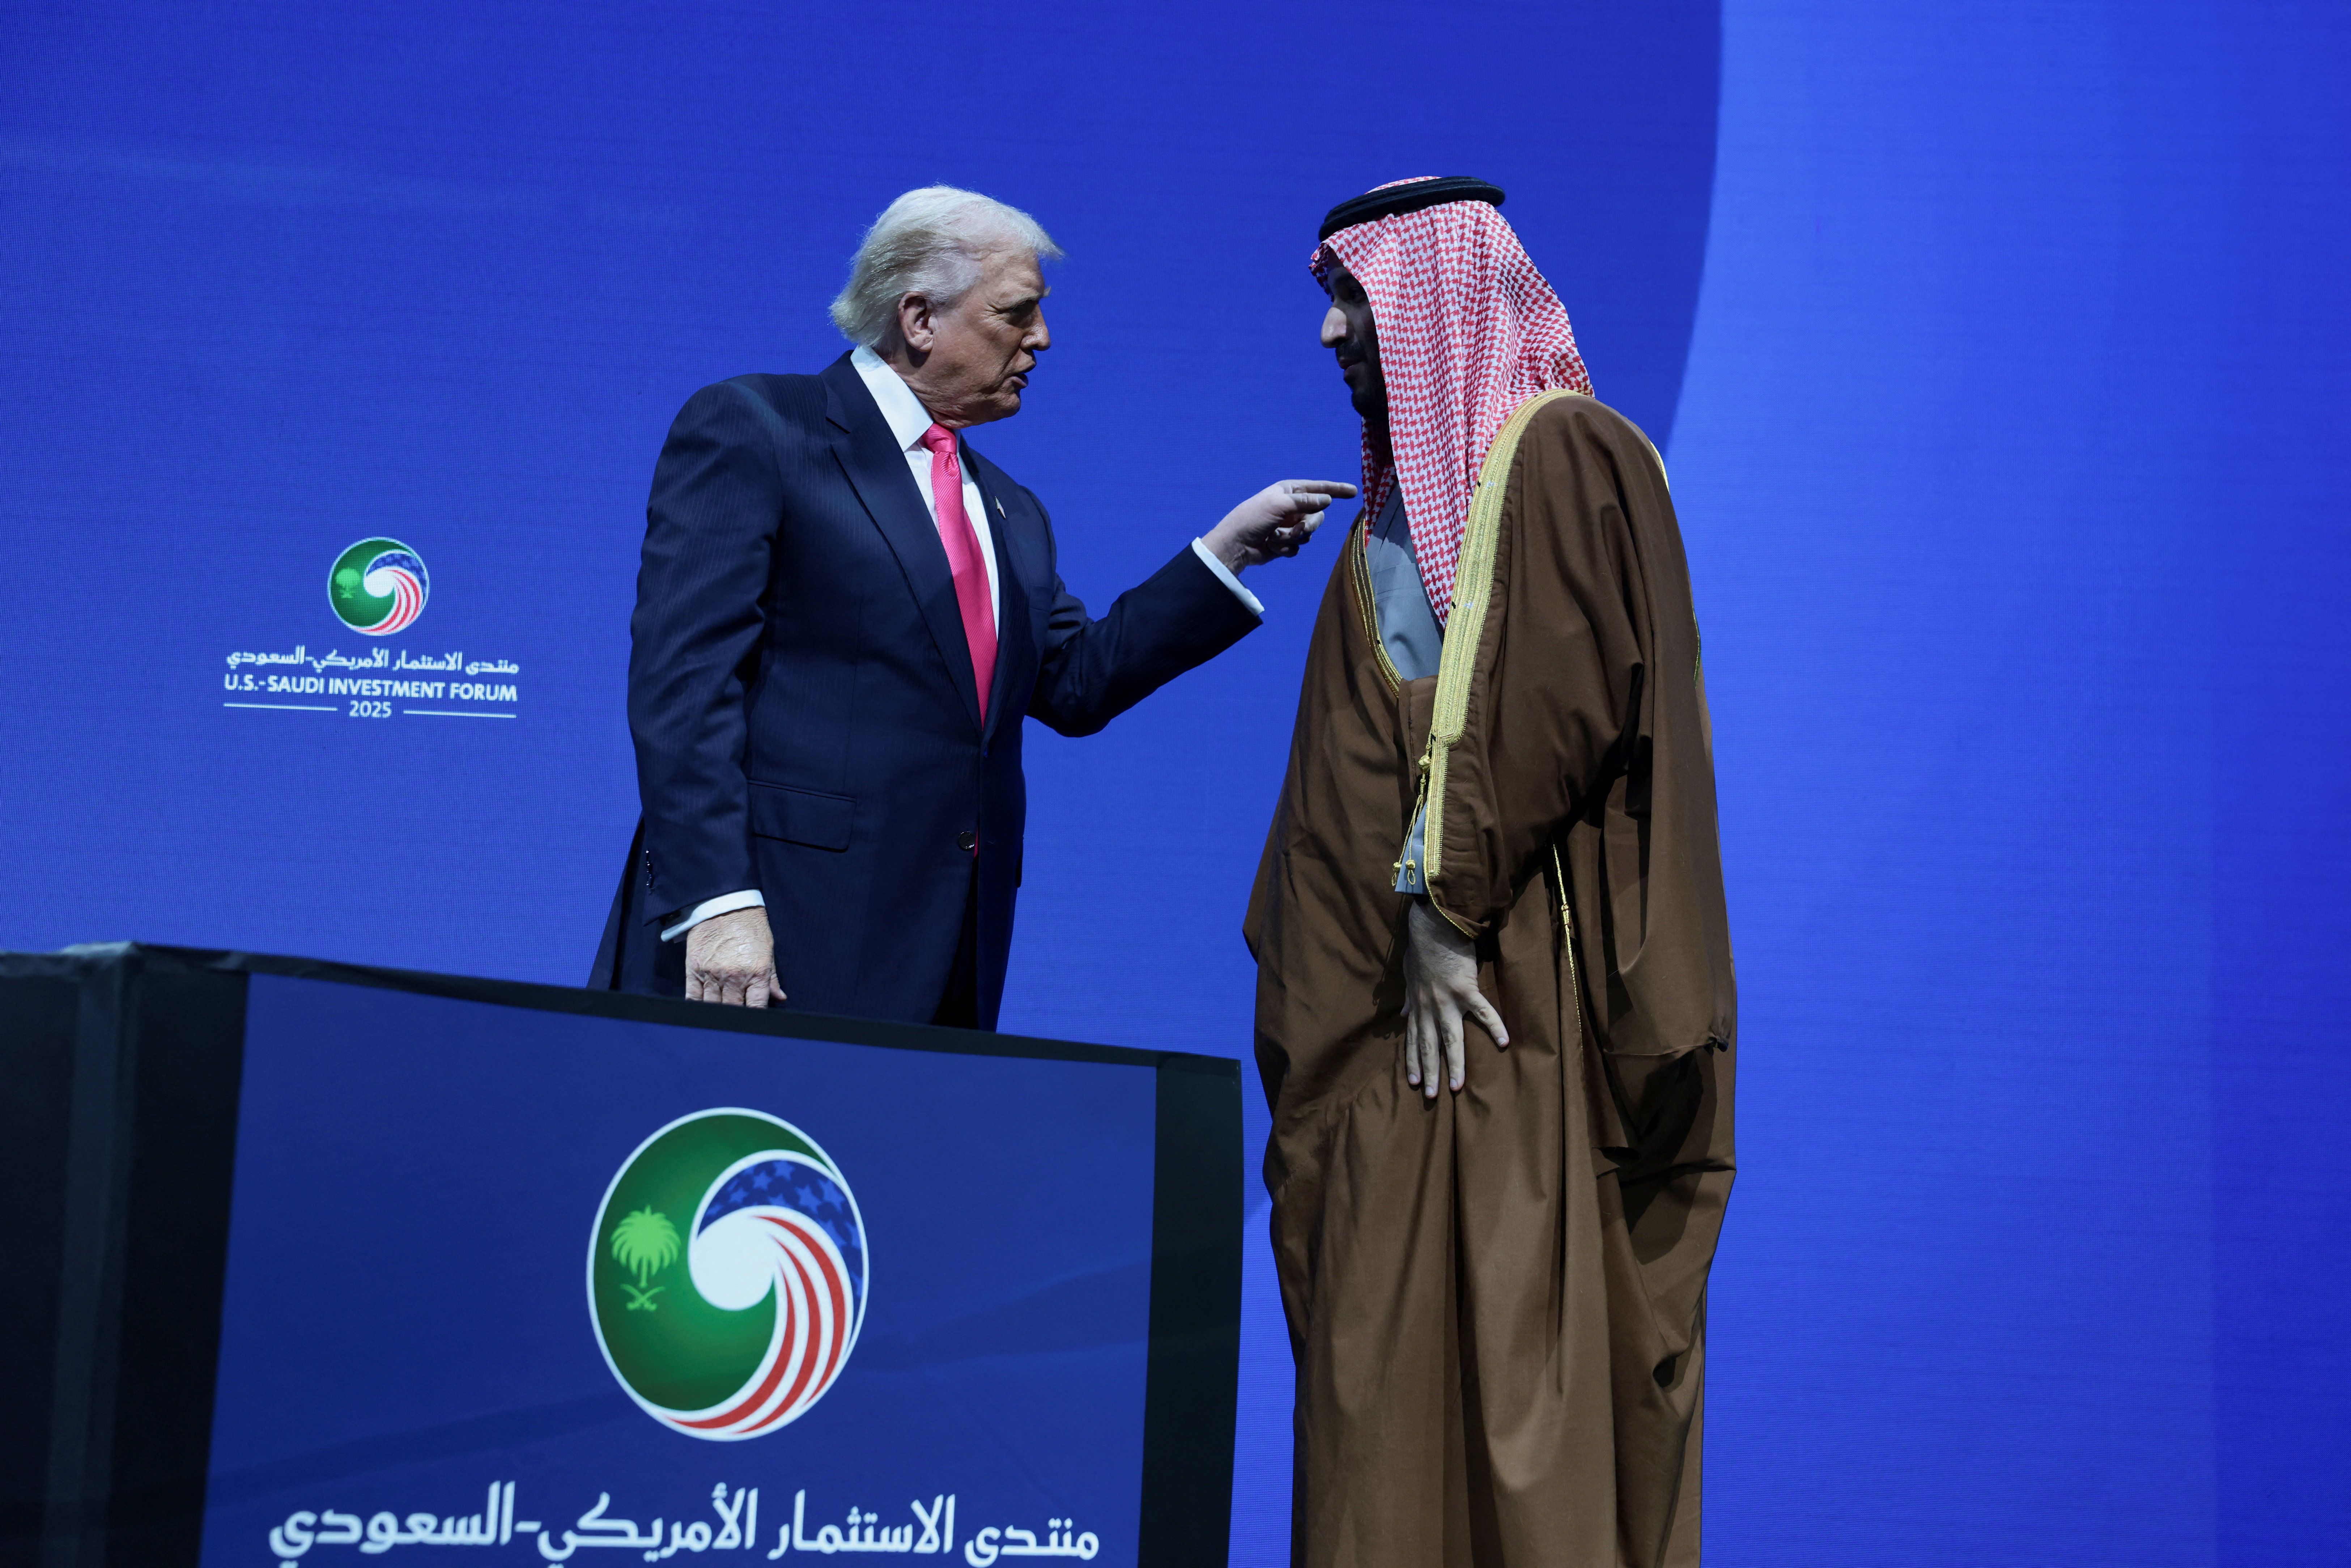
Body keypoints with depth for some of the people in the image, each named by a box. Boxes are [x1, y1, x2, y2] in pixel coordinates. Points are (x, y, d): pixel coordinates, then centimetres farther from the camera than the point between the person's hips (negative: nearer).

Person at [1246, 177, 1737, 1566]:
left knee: (1520, 1336, -9)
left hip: (1526, 983, -8)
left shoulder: (1568, 456, -5)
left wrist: (1446, 896, -17)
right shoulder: (1395, 507, 20)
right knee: (1392, 1356, 5)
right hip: (1394, 994, 8)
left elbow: (1563, 705, -16)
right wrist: (1388, 931, 7)